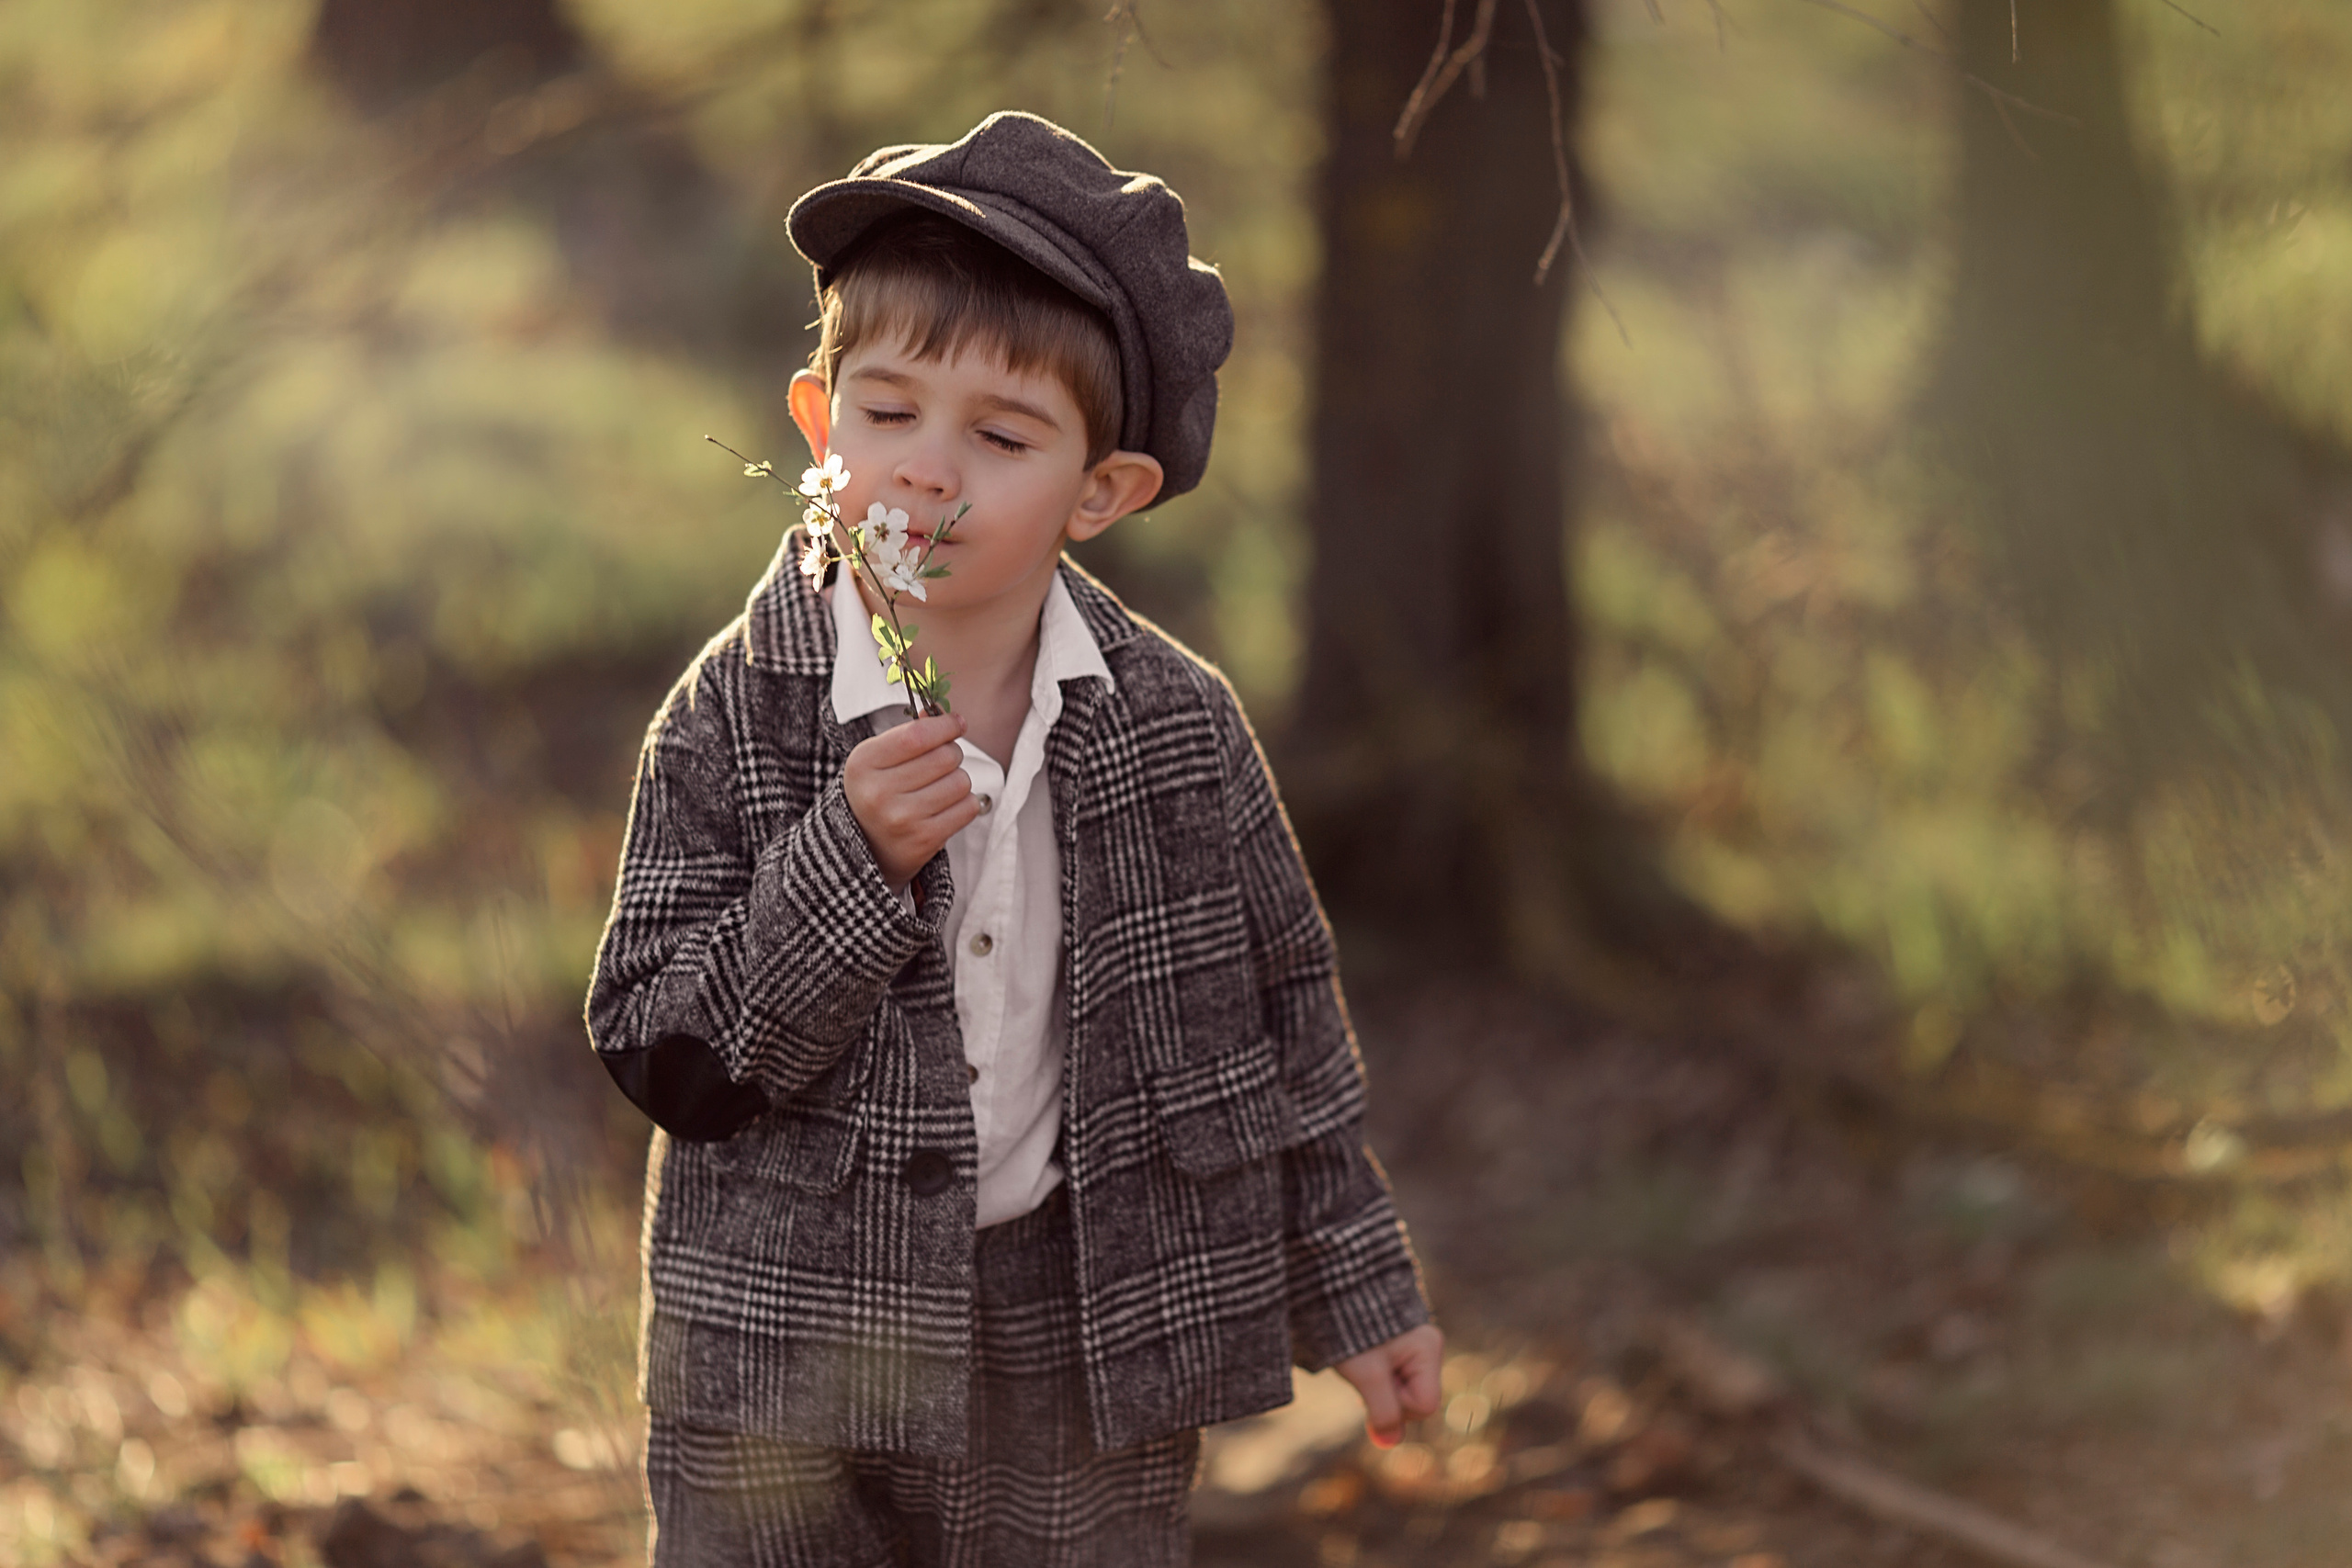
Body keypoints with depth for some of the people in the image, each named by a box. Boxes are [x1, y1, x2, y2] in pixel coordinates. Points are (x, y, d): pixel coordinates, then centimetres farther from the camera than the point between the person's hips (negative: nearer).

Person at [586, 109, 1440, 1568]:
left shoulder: (1176, 727, -3)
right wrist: (848, 860, -25)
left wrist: (1361, 1292, 12)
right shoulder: (736, 719, -9)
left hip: (1088, 1355, 1)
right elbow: (663, 1053, -13)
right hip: (795, 1349, -1)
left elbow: (1284, 1023, 8)